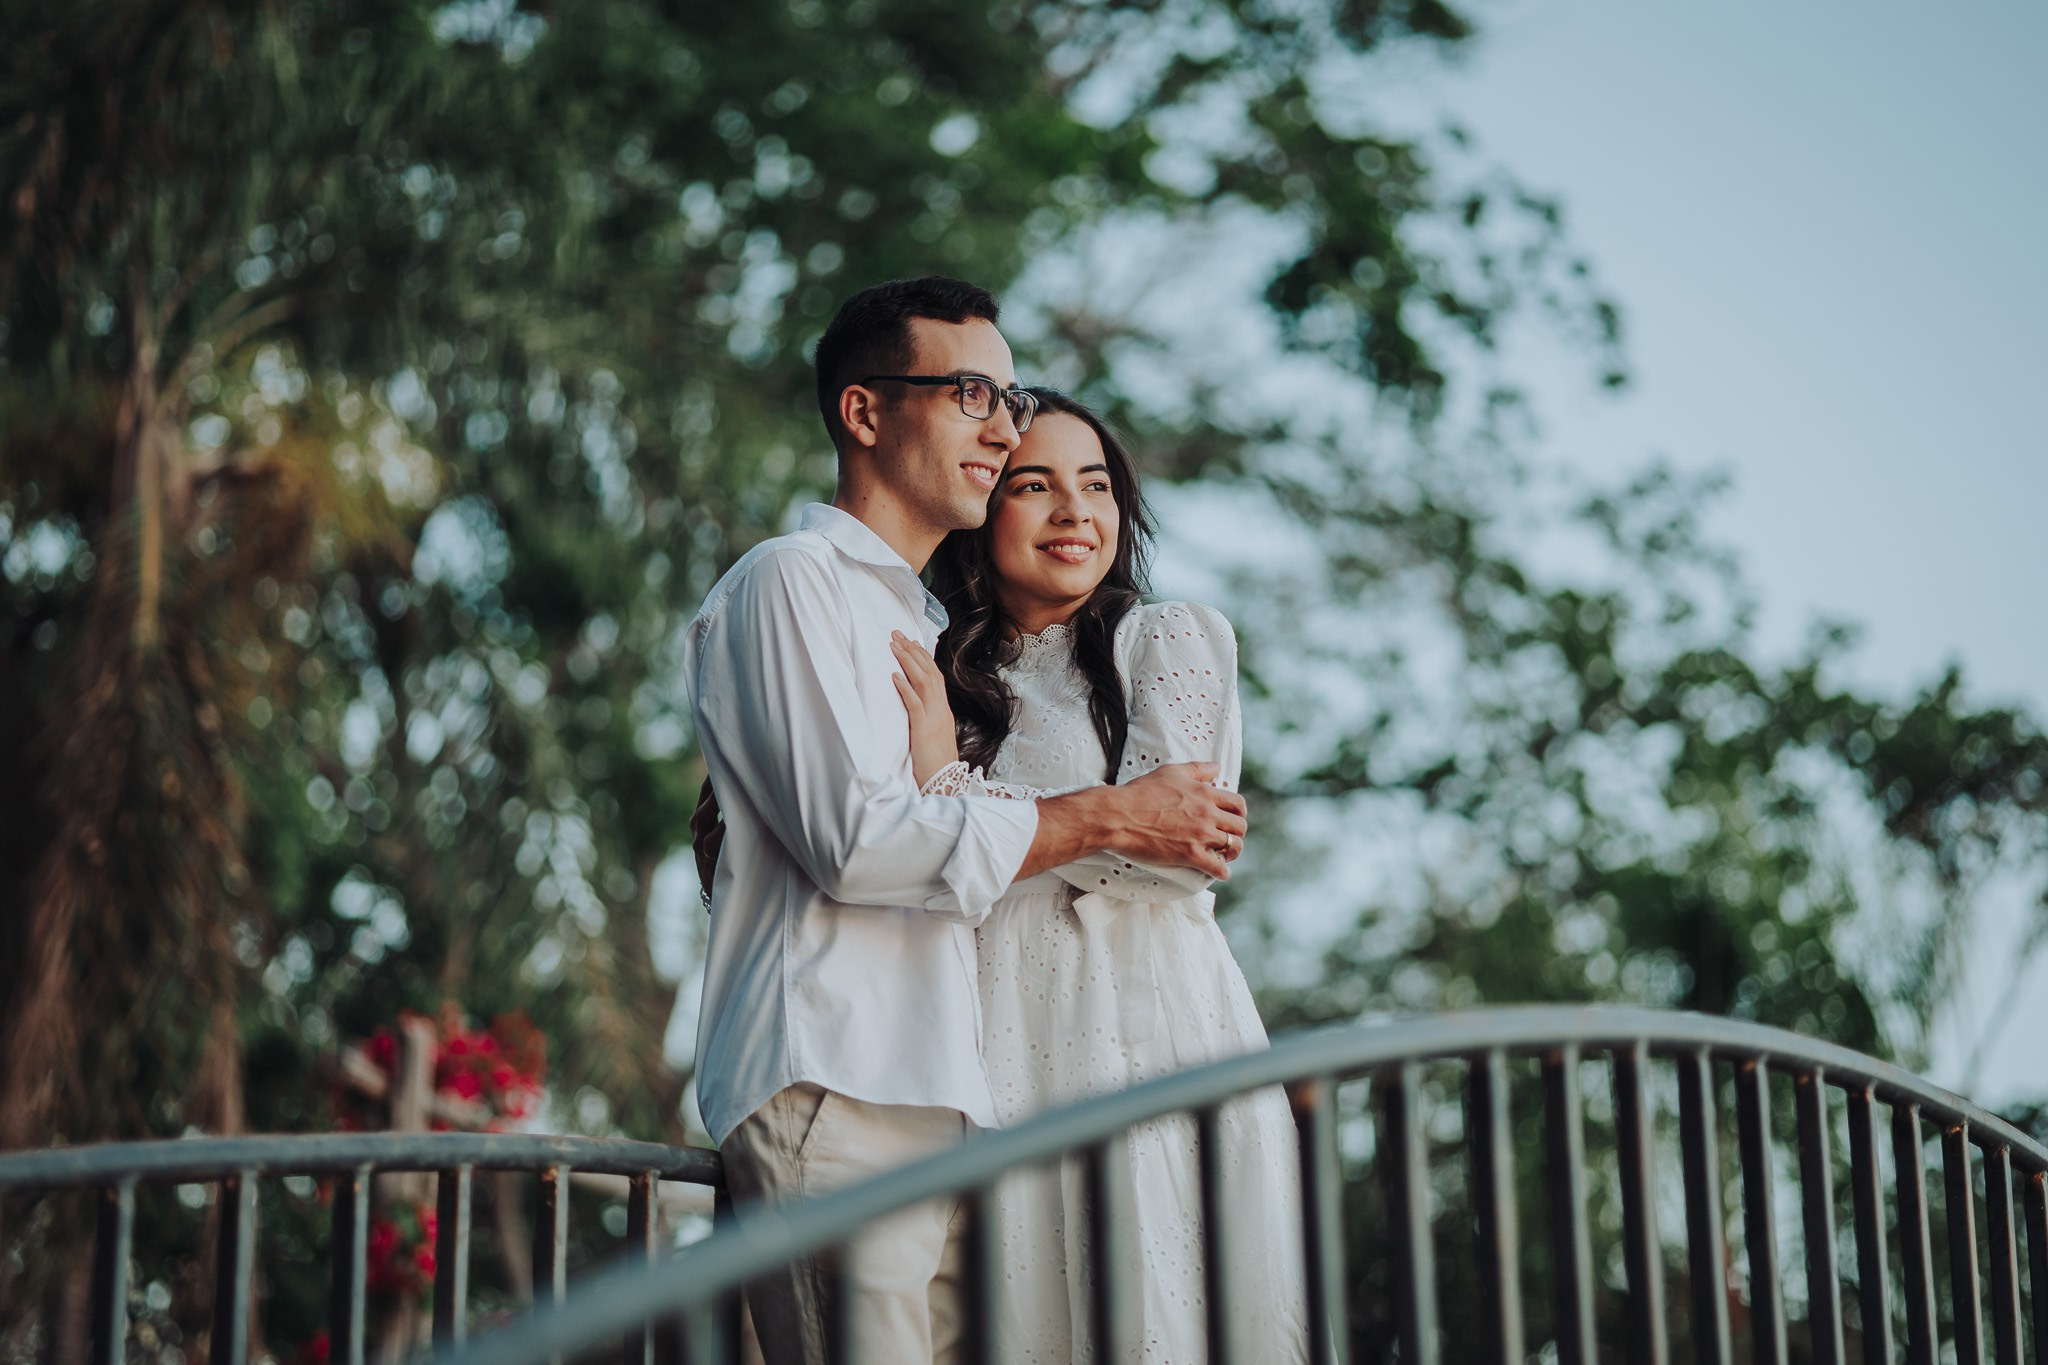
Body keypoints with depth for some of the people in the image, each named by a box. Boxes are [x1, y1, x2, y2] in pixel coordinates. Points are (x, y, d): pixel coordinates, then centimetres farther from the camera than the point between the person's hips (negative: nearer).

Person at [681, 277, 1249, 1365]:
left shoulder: (926, 624, 29)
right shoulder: (791, 581, 0)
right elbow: (855, 838, -12)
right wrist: (1110, 819, -7)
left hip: (936, 1106, 8)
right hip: (832, 1090, -8)